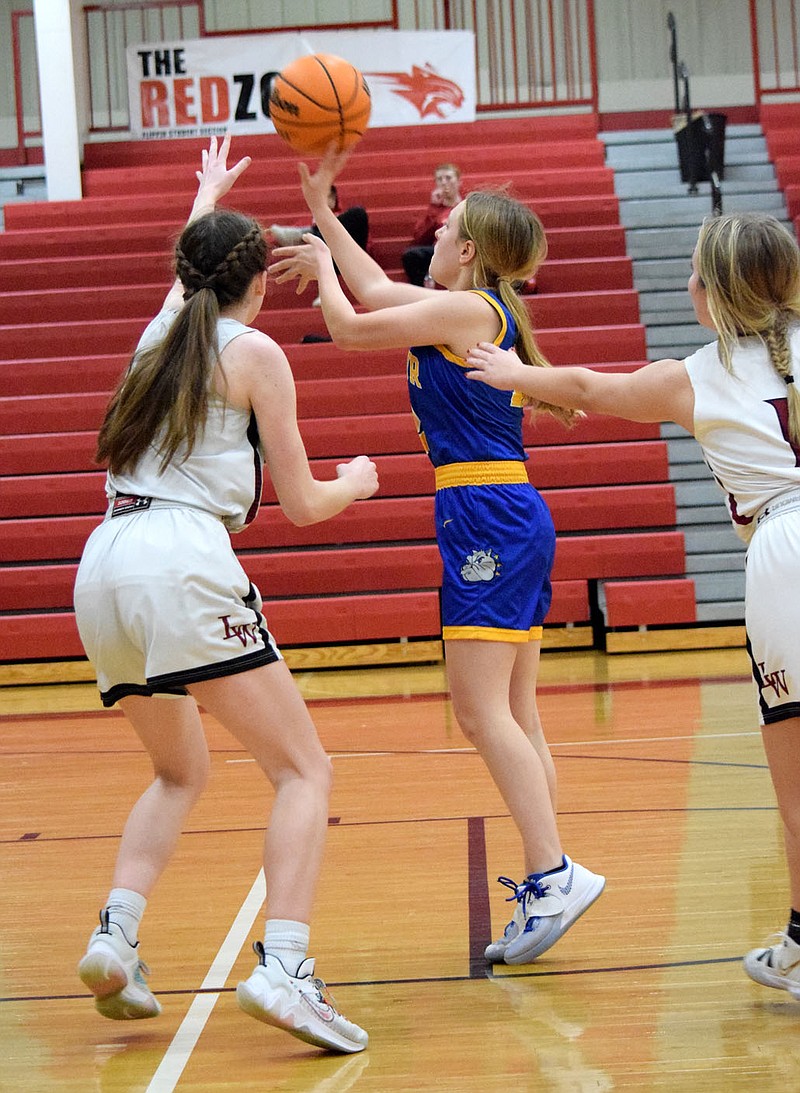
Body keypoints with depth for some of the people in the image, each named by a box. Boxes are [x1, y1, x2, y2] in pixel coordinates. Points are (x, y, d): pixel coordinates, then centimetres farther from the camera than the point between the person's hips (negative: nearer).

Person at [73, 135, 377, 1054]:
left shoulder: (162, 331, 21)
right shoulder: (254, 353, 4)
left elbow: (185, 277, 48)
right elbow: (302, 505, 7)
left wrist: (206, 197, 66)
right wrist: (356, 482, 29)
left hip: (104, 561, 7)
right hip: (184, 561, -7)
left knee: (181, 772, 24)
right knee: (304, 771, -3)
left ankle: (116, 936, 3)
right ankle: (282, 966, -22)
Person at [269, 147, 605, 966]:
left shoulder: (468, 309, -10)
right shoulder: (473, 309, 16)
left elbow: (349, 328, -7)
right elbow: (377, 292, 30)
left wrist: (320, 268, 13)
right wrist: (321, 213, 33)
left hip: (488, 519, -10)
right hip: (506, 520, 10)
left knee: (482, 712, -12)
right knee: (513, 716, 7)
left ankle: (553, 873, -17)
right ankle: (546, 888, 5)